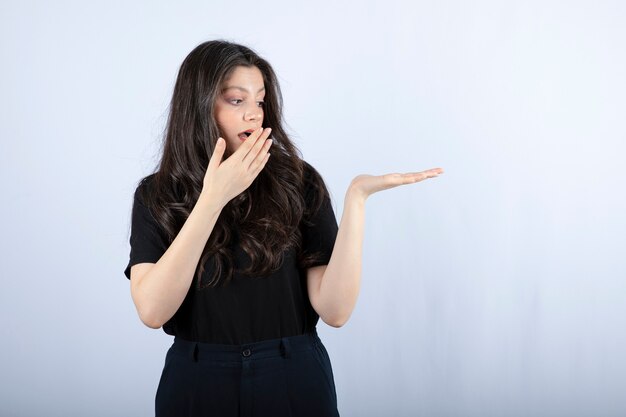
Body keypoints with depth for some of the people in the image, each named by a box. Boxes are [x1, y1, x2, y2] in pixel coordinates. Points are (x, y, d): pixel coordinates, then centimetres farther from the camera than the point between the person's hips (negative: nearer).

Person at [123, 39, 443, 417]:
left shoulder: (297, 183, -5)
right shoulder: (157, 195, -3)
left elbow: (334, 309, -13)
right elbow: (153, 311, -17)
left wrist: (356, 198, -22)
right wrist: (213, 198, -22)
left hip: (295, 383, 0)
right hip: (197, 385, 0)